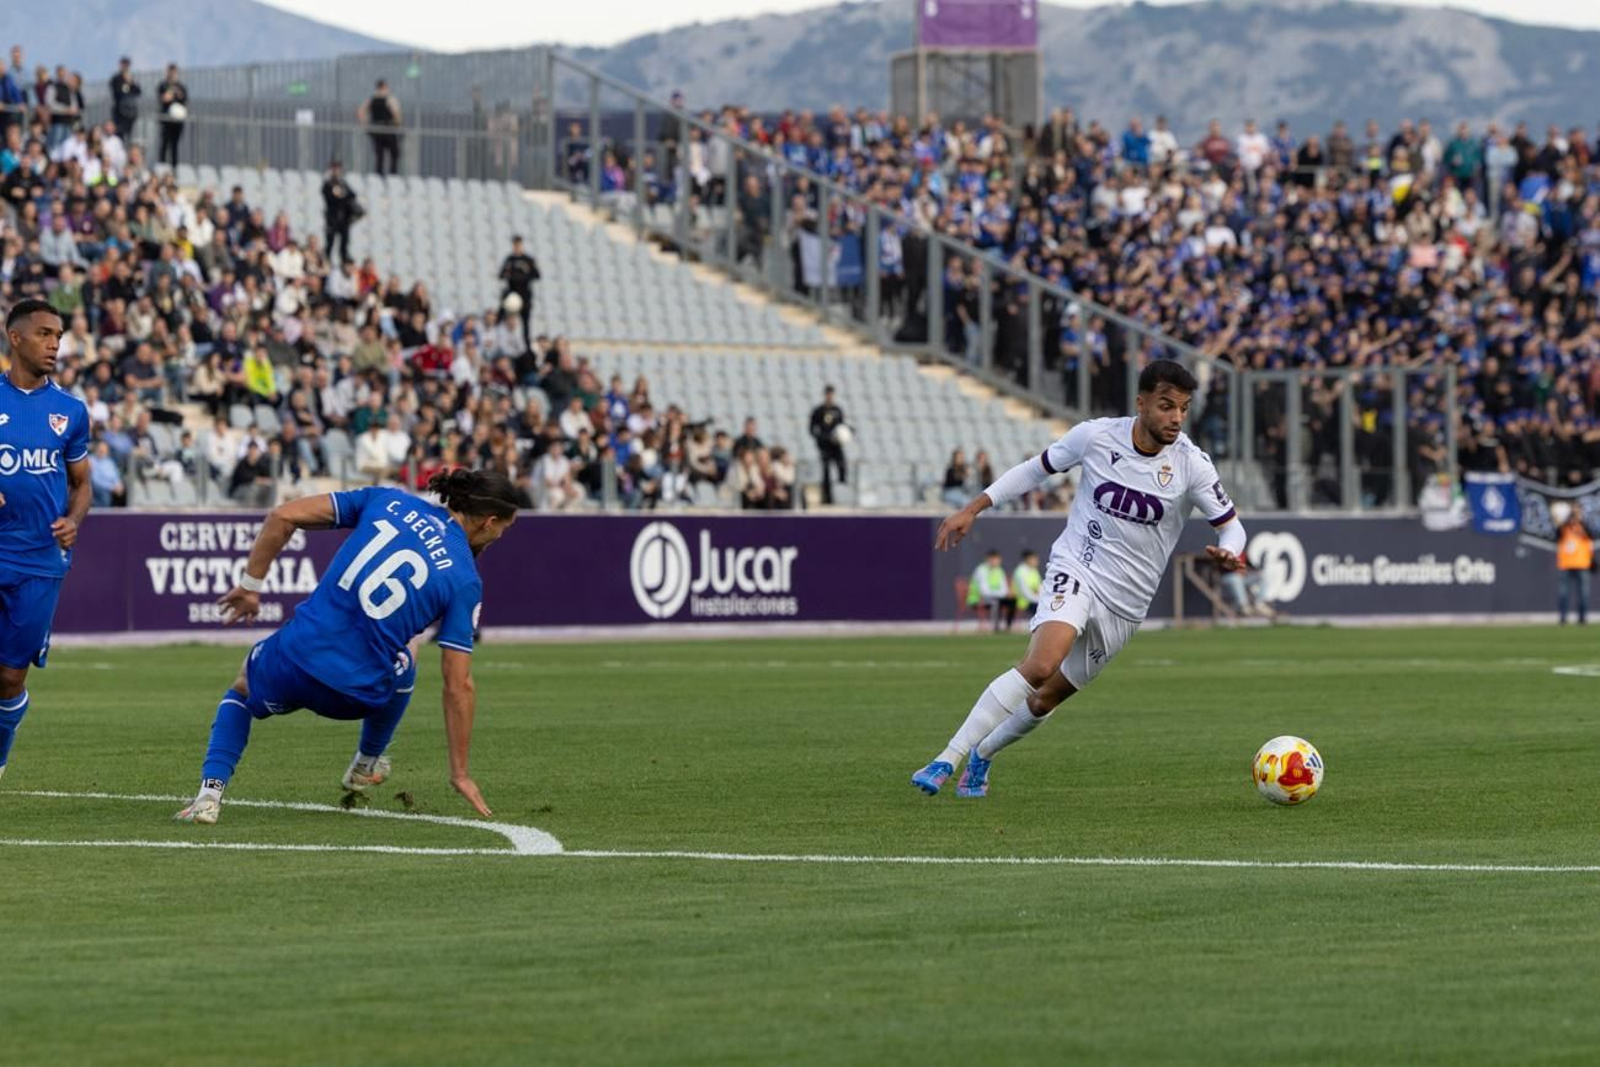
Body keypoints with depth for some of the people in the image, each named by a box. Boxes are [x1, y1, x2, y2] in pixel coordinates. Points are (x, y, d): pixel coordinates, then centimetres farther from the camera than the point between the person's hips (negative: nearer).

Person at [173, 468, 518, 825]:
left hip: (295, 659, 1)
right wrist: (461, 773, 5)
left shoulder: (387, 500, 6)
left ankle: (210, 792, 12)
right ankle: (367, 765, 46)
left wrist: (250, 585, 11)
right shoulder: (465, 581, -1)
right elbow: (458, 686, -2)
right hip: (359, 695, -1)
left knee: (242, 689, 35)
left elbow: (283, 516, 0)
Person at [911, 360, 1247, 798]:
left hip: (1125, 603, 3)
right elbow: (1037, 469, 7)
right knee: (1042, 663, -29)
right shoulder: (1096, 436, -8)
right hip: (1076, 569, -3)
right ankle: (946, 759, -26)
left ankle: (980, 755, 36)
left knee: (1047, 697, 7)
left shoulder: (1191, 464, -8)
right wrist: (972, 509, 5)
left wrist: (1230, 554, -23)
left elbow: (1230, 524, 1)